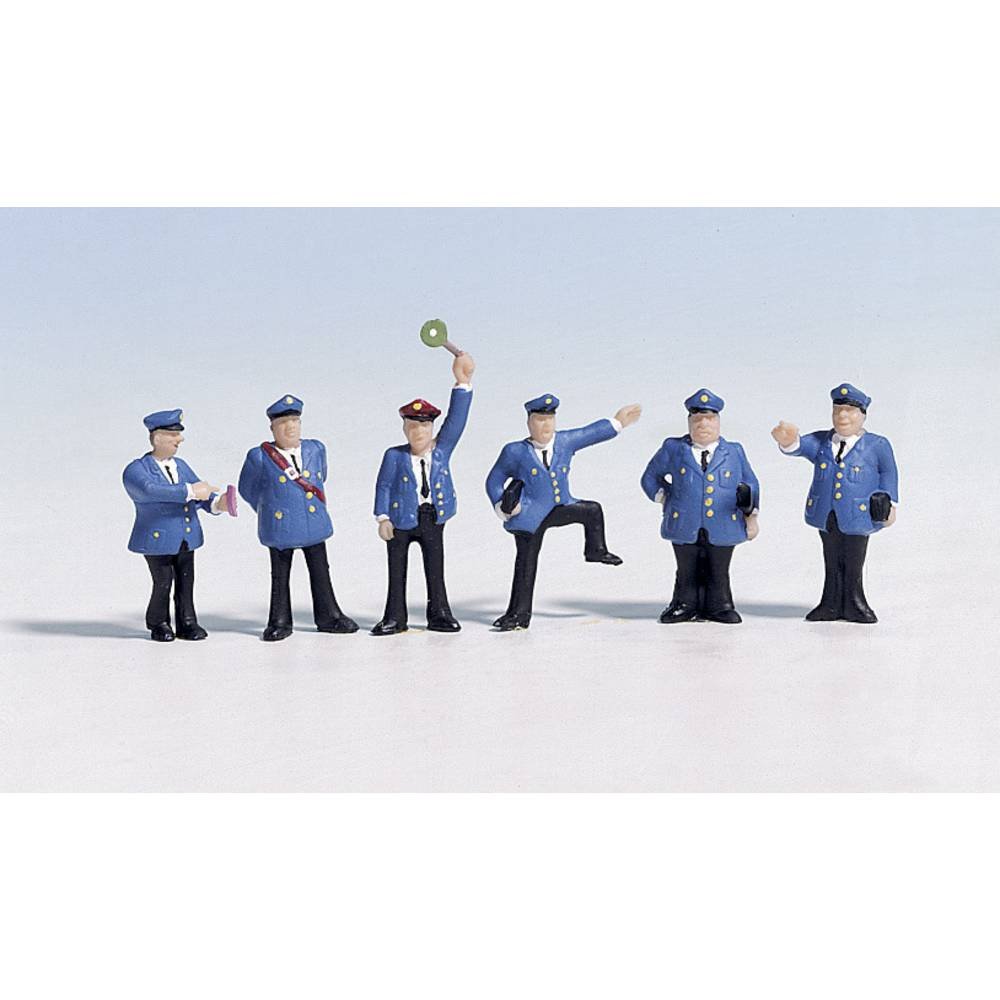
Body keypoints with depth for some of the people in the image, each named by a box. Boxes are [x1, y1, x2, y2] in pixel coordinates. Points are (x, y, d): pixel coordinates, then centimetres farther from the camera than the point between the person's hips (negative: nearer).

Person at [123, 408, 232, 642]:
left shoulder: (181, 466, 14)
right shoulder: (135, 470, -8)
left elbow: (200, 493, 6)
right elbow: (150, 490, -29)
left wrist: (216, 503, -18)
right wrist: (189, 491, -34)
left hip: (186, 538, 6)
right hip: (158, 539, -6)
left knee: (186, 583, 6)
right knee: (163, 584, -3)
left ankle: (186, 624, 16)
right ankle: (158, 625, 15)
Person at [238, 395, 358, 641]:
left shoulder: (316, 449, 5)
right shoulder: (259, 457, -6)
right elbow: (248, 489, 7)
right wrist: (268, 509, 9)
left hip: (314, 524, 3)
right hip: (279, 526, -3)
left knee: (321, 572, 10)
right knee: (280, 577, 6)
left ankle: (328, 617, 21)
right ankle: (279, 623, 16)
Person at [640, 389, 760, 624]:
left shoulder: (734, 452, 10)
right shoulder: (673, 449, 7)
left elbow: (751, 484, 19)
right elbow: (650, 478, 18)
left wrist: (751, 515, 14)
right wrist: (664, 498, 4)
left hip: (722, 529, 0)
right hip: (684, 527, 0)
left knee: (718, 573, 6)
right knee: (687, 573, 7)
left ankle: (718, 608, 17)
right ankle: (685, 606, 18)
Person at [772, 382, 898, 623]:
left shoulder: (877, 446, -1)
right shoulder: (821, 442, 4)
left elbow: (889, 473, 10)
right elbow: (802, 446, -14)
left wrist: (889, 503, 8)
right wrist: (789, 442, -39)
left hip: (857, 516, -3)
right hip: (826, 517, 3)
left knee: (853, 567, 4)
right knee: (832, 565, 13)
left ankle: (854, 606, 15)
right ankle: (831, 606, 20)